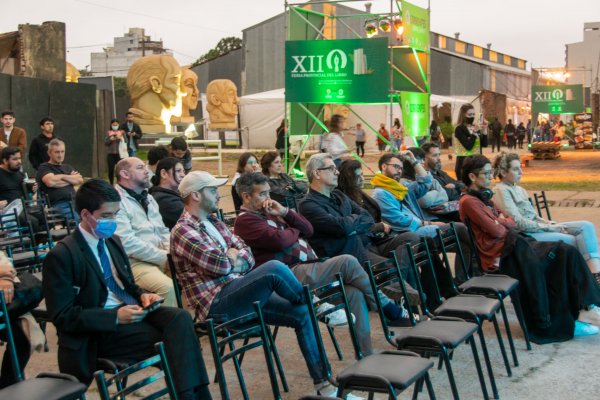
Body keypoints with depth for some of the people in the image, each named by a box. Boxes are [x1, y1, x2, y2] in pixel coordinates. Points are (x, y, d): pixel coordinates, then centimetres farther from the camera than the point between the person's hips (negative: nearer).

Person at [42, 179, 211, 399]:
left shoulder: (112, 241, 14)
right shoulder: (61, 256, -9)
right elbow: (63, 317, -13)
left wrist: (142, 295, 0)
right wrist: (115, 316, -22)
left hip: (129, 310, 7)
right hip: (99, 331, -7)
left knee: (180, 318, -24)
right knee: (170, 339, -28)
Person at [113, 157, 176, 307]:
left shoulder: (148, 198, 19)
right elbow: (128, 243, -18)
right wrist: (165, 257, -16)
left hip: (162, 257, 8)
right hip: (135, 261, -8)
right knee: (169, 287, -30)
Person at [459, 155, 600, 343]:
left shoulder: (484, 196, 21)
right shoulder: (468, 201, -9)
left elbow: (511, 222, 19)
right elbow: (496, 231, -15)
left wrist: (501, 221, -2)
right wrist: (503, 224, 5)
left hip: (513, 245, 9)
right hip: (499, 255, -9)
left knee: (567, 252, -7)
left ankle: (583, 307, -12)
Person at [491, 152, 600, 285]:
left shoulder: (518, 189, 19)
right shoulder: (501, 191, -10)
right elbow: (518, 223, -16)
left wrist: (549, 223, 2)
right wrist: (549, 227, -12)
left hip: (536, 227, 9)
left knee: (586, 226, -9)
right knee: (574, 240, -22)